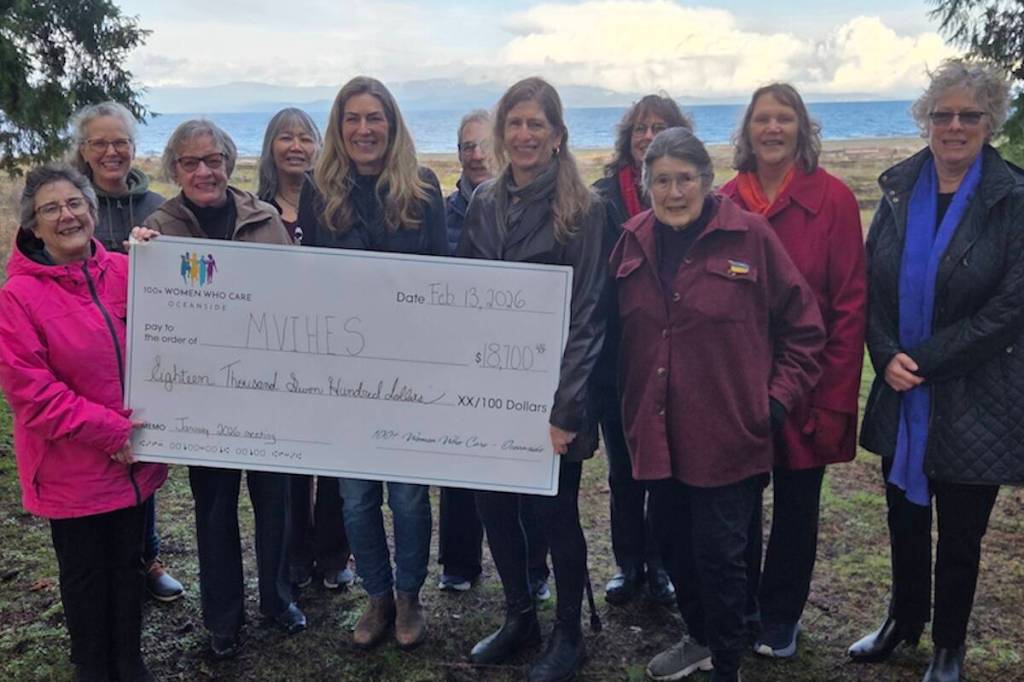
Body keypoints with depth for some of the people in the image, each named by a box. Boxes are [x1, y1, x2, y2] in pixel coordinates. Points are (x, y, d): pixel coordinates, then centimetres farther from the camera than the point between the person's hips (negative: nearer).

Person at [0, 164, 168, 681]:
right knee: (85, 572, 14)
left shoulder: (124, 271, -1)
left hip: (133, 457, 4)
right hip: (72, 467, -3)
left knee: (128, 563, 18)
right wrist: (108, 430, -17)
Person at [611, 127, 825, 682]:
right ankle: (700, 638, 41)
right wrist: (626, 408, 8)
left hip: (726, 432, -4)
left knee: (720, 553, 3)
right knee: (674, 542, 18)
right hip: (656, 430, 5)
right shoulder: (634, 240, 4)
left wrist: (779, 398, -6)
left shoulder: (750, 235, -9)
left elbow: (804, 327, -2)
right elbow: (622, 331, 13)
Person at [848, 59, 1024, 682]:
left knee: (960, 533, 11)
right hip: (901, 396, 4)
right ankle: (905, 619, 41)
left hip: (974, 403, -3)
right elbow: (870, 284, 4)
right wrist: (887, 355, -11)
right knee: (905, 520, 18)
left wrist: (924, 360, -17)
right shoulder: (899, 190, 3)